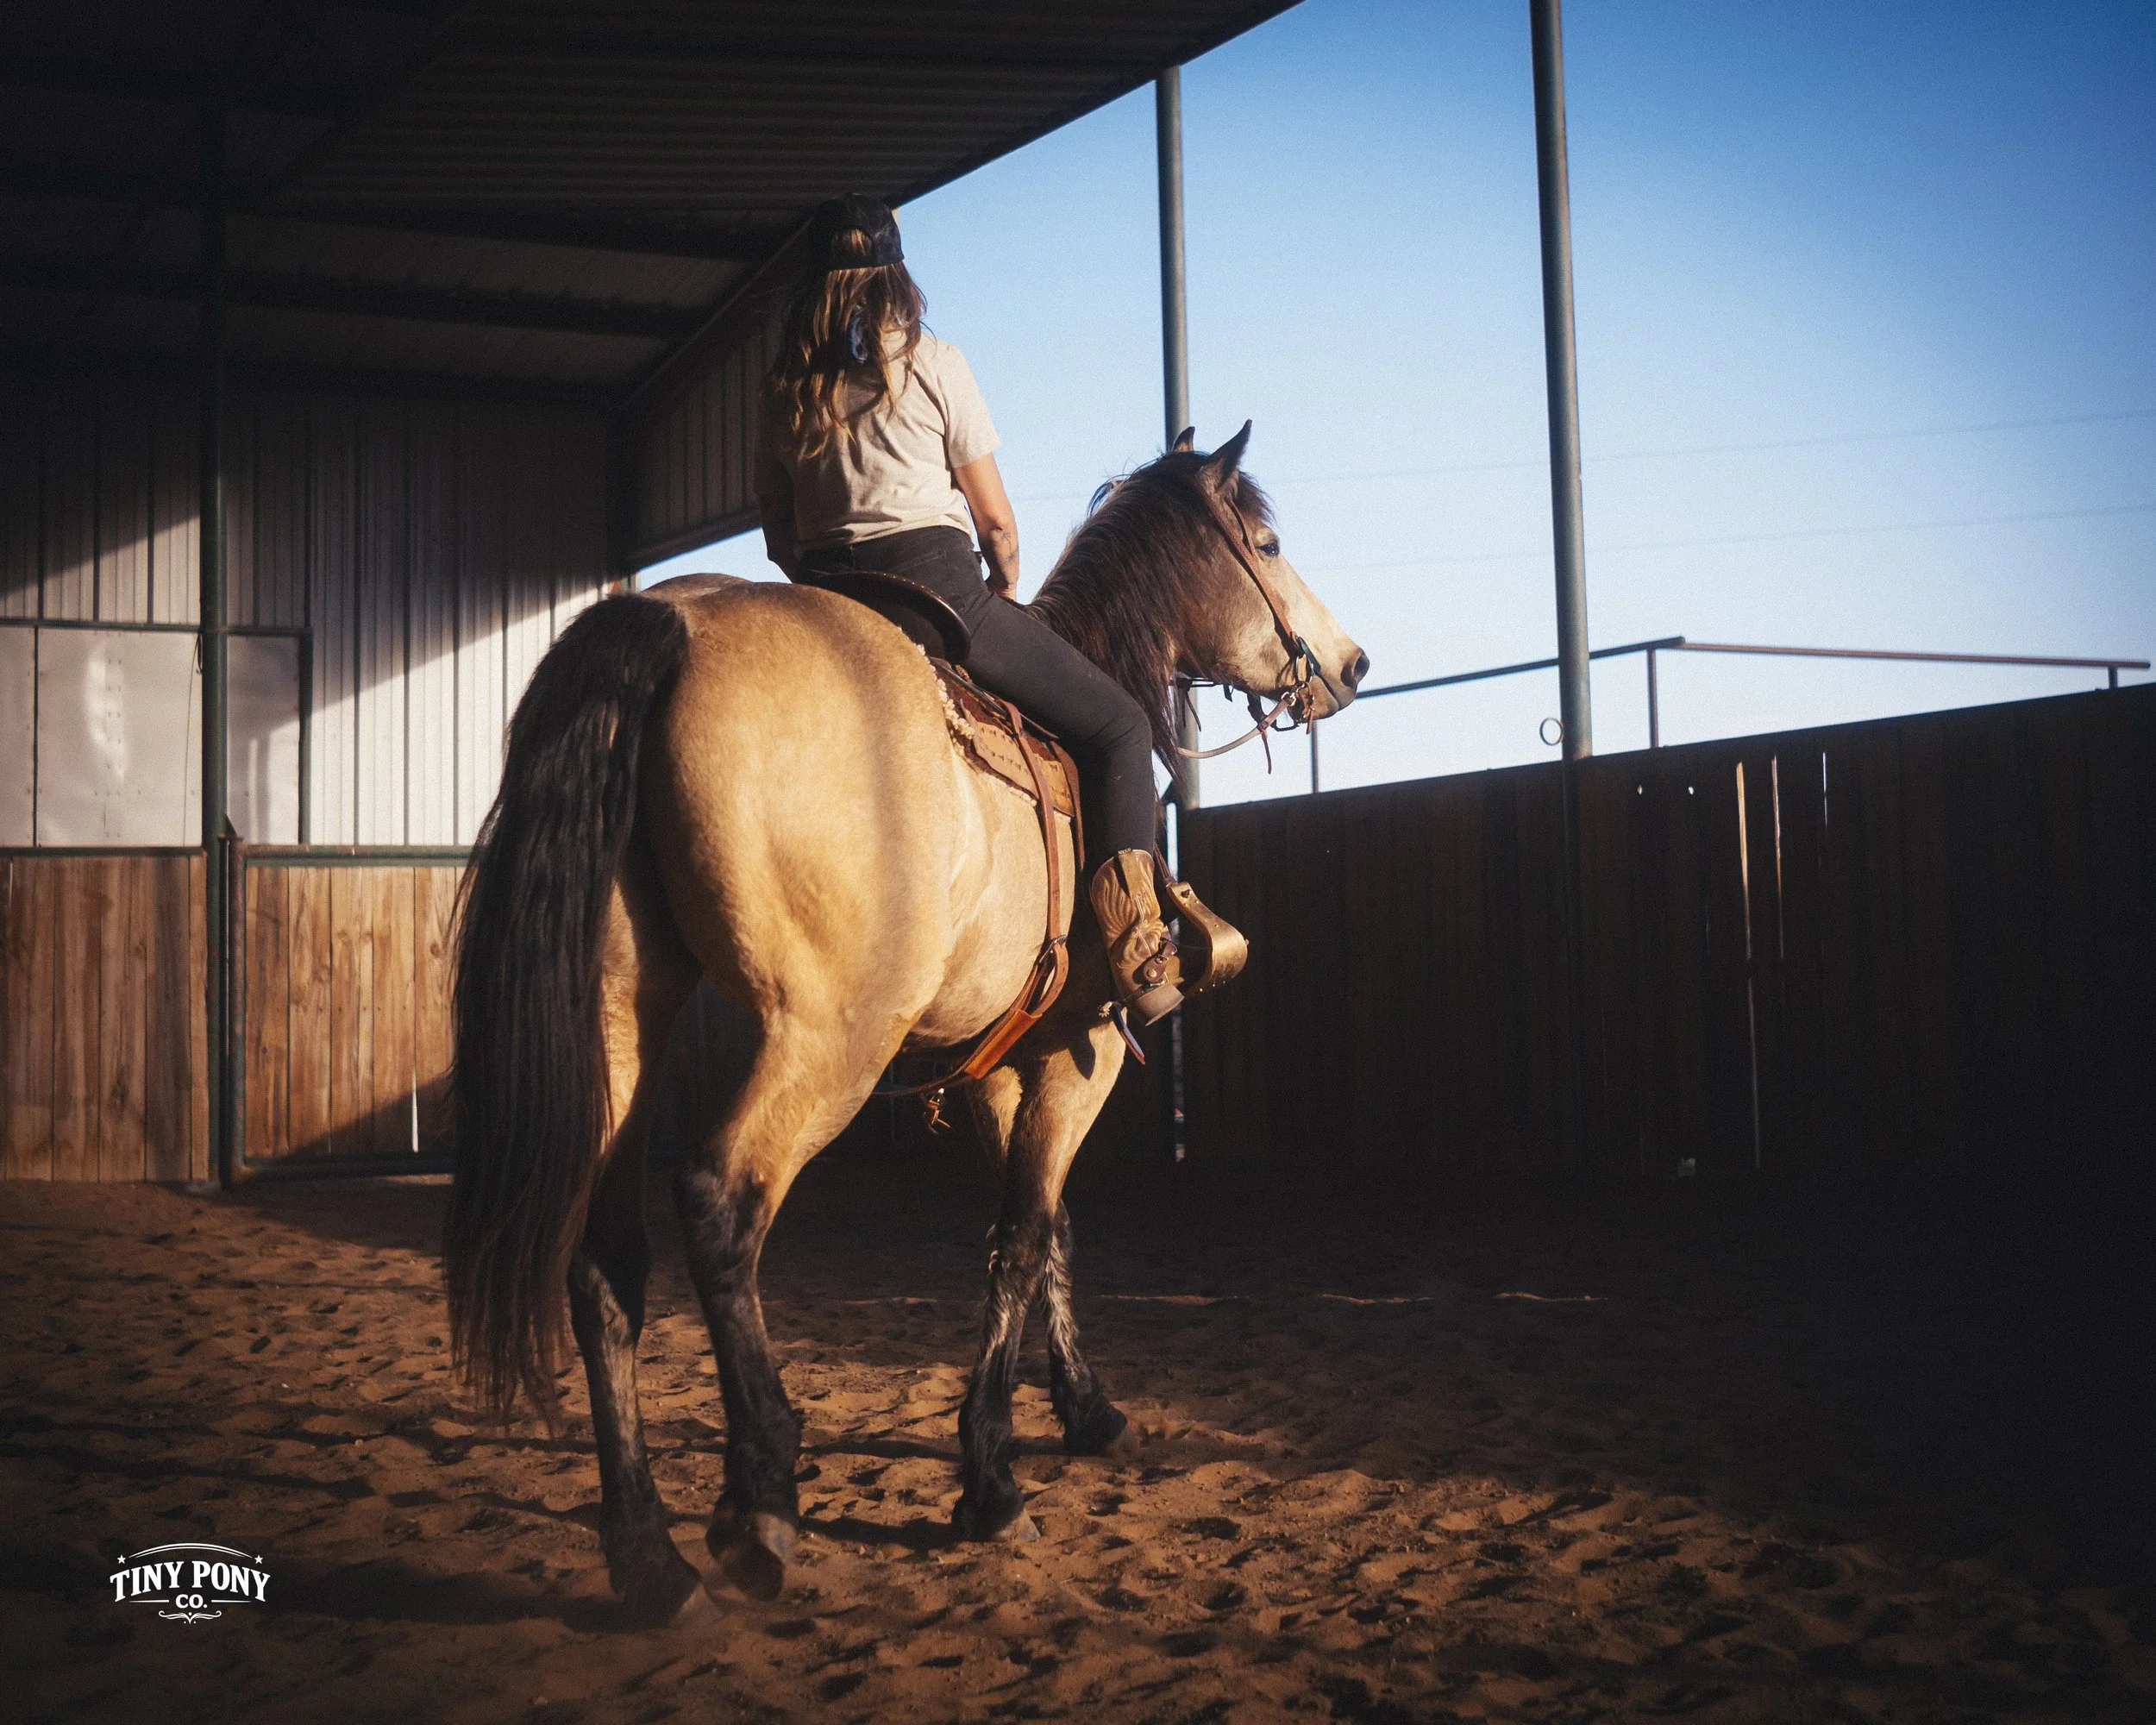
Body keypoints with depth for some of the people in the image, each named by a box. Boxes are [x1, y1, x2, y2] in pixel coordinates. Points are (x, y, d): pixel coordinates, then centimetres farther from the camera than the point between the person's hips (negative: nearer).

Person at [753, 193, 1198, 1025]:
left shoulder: (783, 390, 12)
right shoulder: (935, 365, 1)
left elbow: (777, 532, 15)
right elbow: (994, 515, 2)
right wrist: (1007, 589, 21)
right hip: (938, 589, -5)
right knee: (1118, 724, 6)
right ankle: (1139, 955, -5)